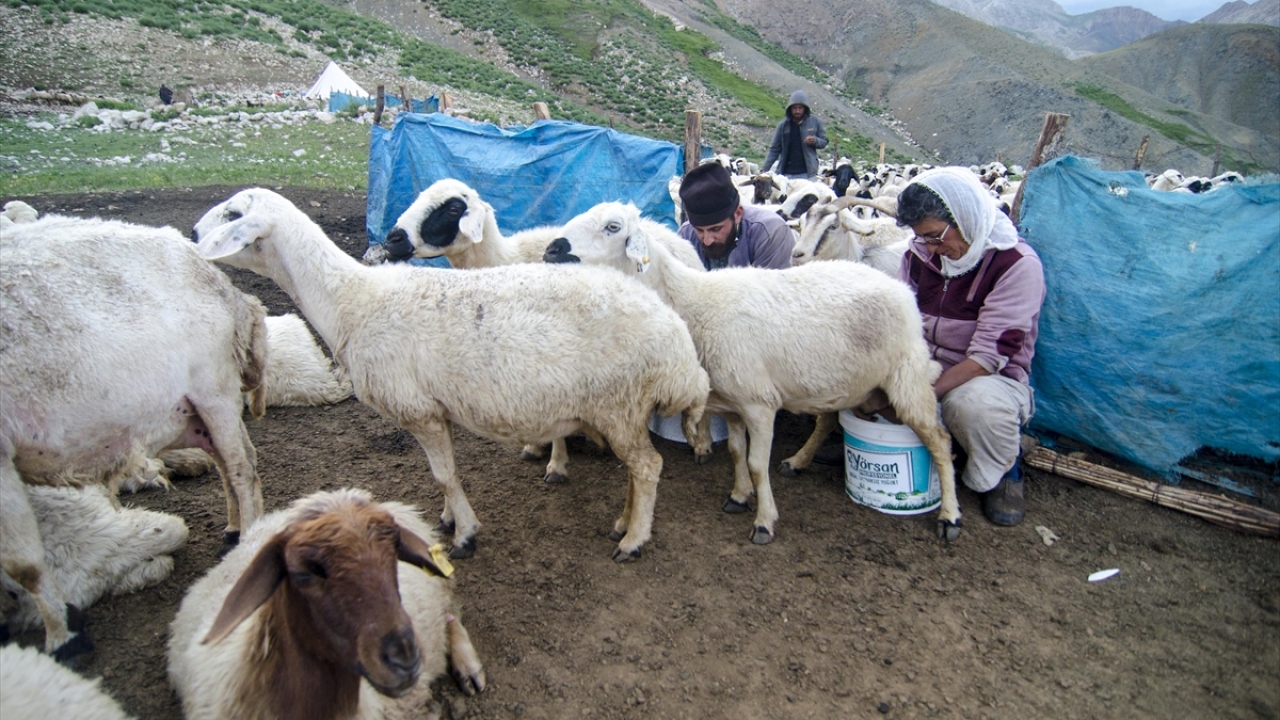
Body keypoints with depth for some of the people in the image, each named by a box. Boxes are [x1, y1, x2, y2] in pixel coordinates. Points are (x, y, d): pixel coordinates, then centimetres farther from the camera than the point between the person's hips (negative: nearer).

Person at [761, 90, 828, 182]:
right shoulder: (783, 125, 3)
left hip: (807, 174, -1)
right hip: (786, 174, 1)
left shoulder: (814, 121, 2)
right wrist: (764, 169, -3)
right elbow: (774, 149, 5)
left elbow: (824, 142, 10)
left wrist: (815, 141, -13)